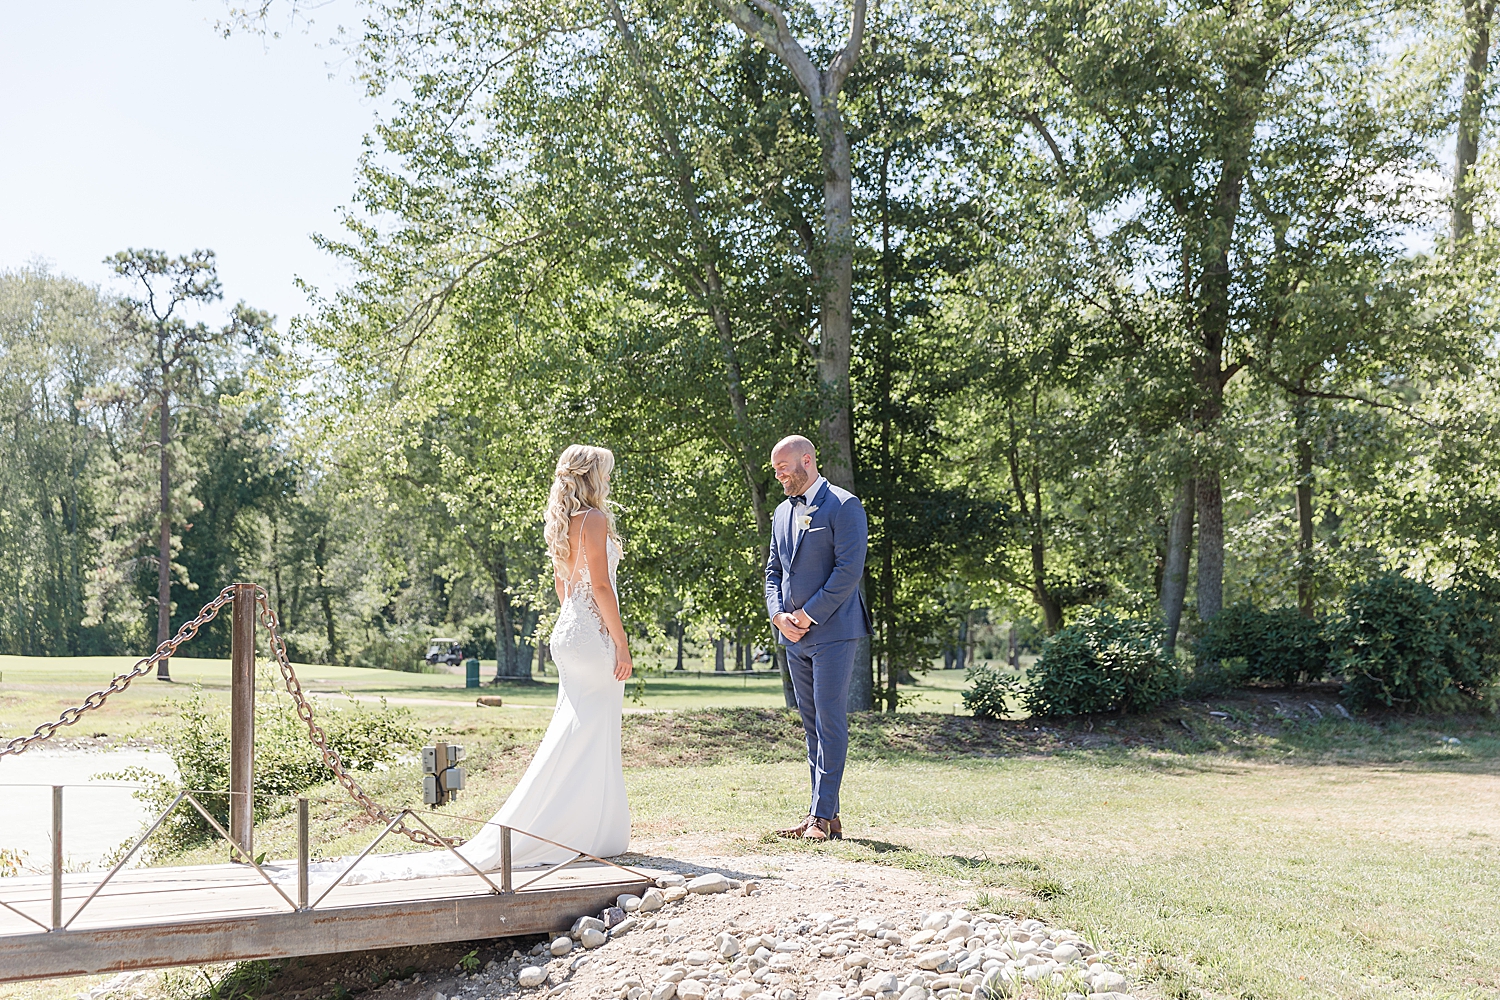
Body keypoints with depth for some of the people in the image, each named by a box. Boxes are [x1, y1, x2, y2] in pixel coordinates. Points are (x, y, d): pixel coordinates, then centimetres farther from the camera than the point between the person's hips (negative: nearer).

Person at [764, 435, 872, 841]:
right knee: (812, 727, 8)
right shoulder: (783, 512, 17)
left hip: (832, 631, -8)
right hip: (795, 637, 8)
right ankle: (824, 816, 12)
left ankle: (822, 816, -6)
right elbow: (774, 570, 18)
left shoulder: (843, 506, -7)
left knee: (830, 723, -7)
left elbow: (849, 569, -15)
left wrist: (808, 615, -15)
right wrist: (778, 614, 0)